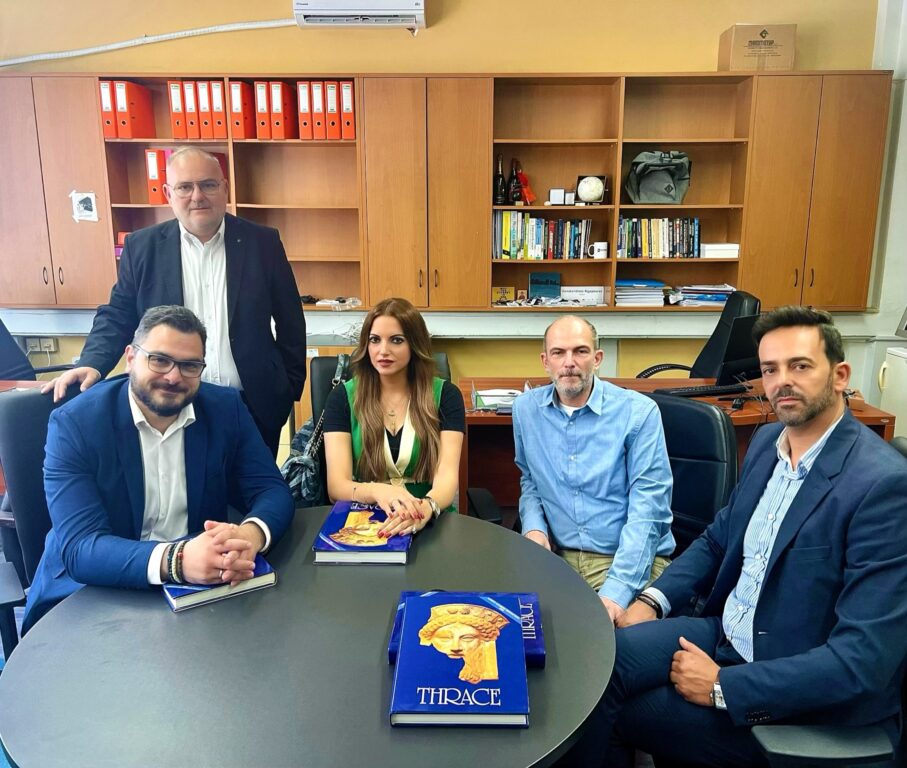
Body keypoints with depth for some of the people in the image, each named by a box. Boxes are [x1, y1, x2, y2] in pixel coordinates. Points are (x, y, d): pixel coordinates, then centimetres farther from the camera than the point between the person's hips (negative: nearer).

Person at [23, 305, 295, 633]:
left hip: (204, 585, 4)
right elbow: (79, 547, -20)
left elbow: (273, 491, -4)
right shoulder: (74, 423, -12)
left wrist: (250, 535, -28)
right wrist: (176, 560, -38)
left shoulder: (226, 409, -3)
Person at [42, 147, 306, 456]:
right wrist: (92, 364, -11)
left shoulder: (263, 242, -1)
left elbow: (290, 321, 3)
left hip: (255, 406, 0)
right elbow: (118, 316, 6)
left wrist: (291, 387, 2)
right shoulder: (142, 246, 1)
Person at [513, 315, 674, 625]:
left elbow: (648, 506, -13)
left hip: (633, 559, -3)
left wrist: (616, 590, -22)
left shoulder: (638, 411, -8)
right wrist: (534, 527, -1)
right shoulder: (526, 408, 4)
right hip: (558, 557, 4)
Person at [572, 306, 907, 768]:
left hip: (801, 697, -6)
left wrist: (723, 686, -20)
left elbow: (863, 661, -25)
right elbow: (718, 539, 14)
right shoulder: (767, 441, 2)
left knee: (618, 712, -11)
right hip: (725, 634, 6)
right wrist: (651, 602, -1)